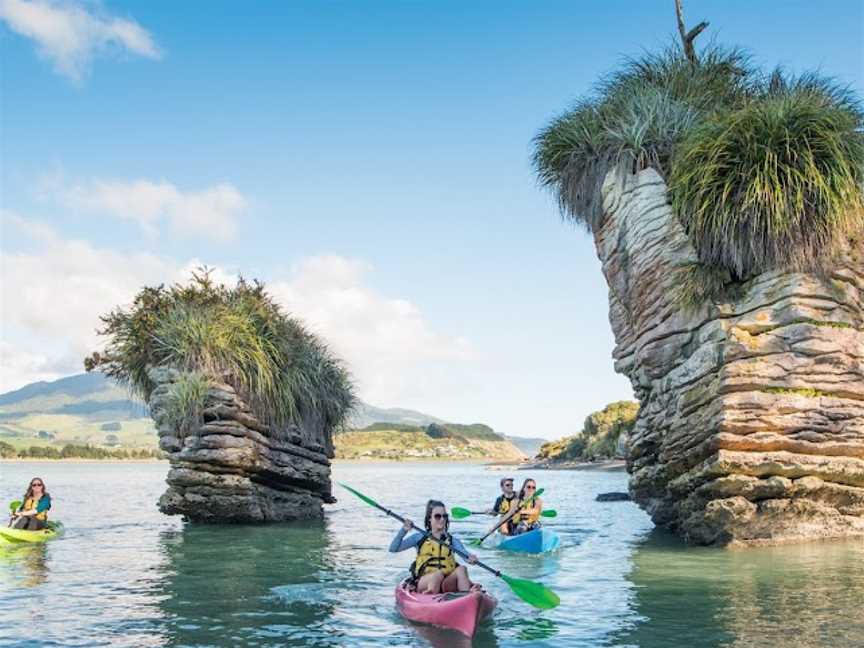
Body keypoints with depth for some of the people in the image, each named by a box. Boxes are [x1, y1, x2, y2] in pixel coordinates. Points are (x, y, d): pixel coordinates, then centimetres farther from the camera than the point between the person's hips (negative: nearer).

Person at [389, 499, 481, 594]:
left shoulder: (453, 540, 16)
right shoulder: (419, 538, 12)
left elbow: (464, 552, -2)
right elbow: (393, 549, 6)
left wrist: (471, 558, -26)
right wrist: (403, 530, -8)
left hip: (447, 583, 2)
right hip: (424, 582, -2)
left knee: (461, 569, -28)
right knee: (438, 574, -34)